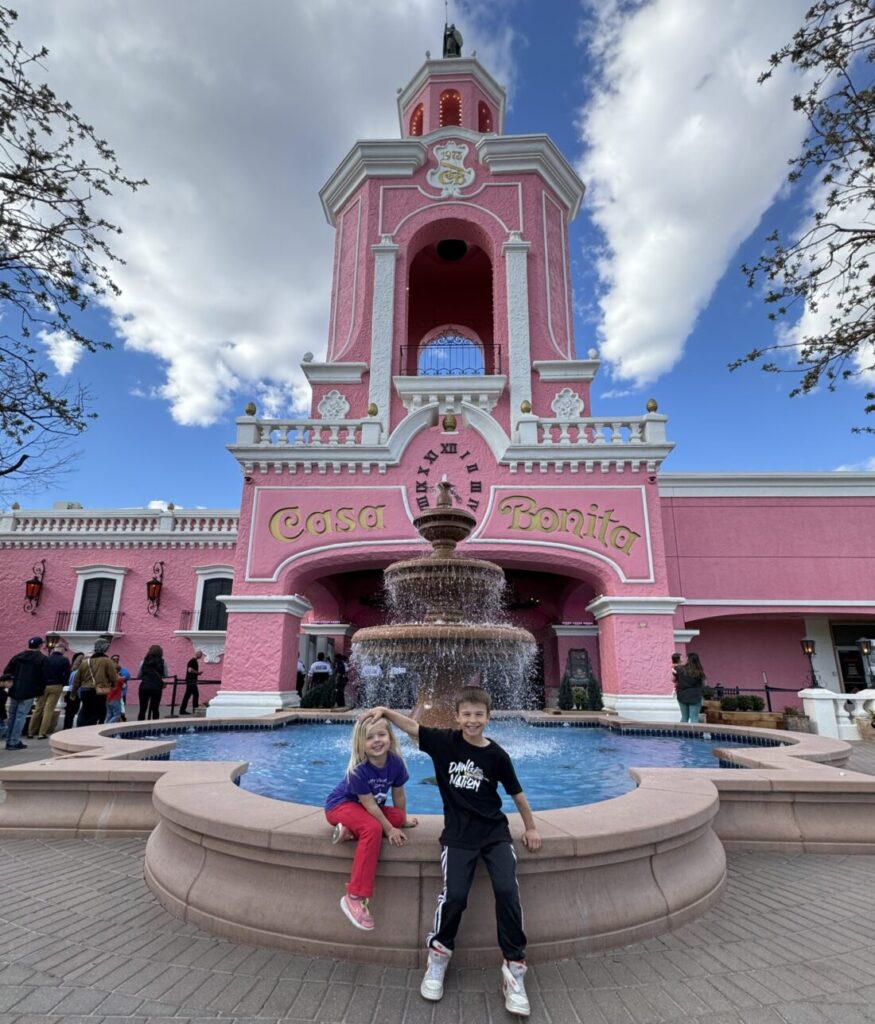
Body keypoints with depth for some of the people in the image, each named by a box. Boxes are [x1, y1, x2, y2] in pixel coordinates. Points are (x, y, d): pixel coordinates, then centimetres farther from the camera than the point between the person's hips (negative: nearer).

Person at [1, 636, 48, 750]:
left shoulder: (17, 657, 12)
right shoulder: (43, 659, -5)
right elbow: (43, 678, -8)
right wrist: (40, 691, 3)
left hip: (14, 691, 5)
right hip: (29, 693, -5)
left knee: (11, 716, 15)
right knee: (20, 716, -4)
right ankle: (14, 742, -5)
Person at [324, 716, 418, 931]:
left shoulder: (395, 762, -17)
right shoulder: (358, 769, -31)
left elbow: (398, 795, -1)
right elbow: (369, 804, -25)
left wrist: (402, 820, 10)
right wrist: (389, 829, -21)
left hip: (366, 806, 6)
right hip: (341, 804, -6)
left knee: (397, 817, -18)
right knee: (373, 829, -33)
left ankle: (351, 830, -13)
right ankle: (354, 898, -29)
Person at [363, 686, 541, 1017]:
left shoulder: (496, 755, -6)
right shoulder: (445, 741, -6)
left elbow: (516, 793, 6)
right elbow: (411, 726, -7)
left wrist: (530, 827, 14)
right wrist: (385, 711, -22)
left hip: (495, 831, 1)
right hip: (458, 834, 0)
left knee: (507, 891, -15)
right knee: (454, 896, -13)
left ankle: (514, 967, 5)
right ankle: (438, 957, 16)